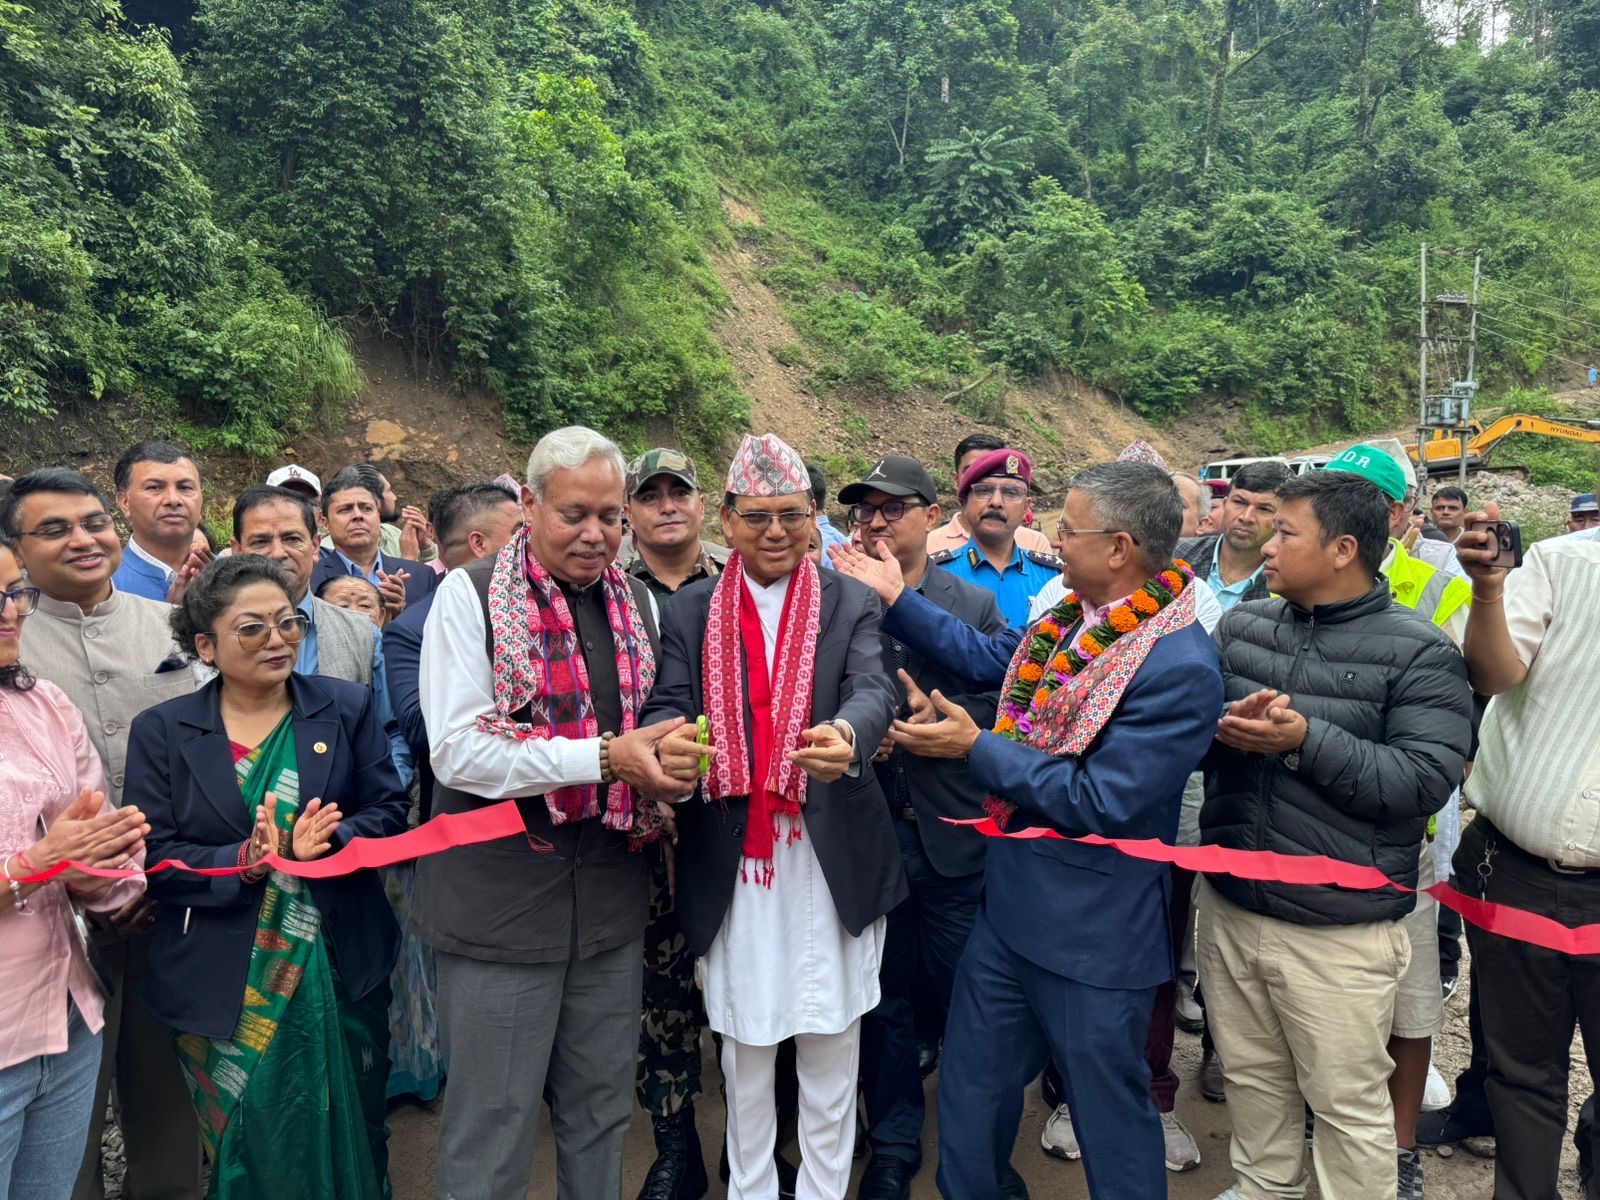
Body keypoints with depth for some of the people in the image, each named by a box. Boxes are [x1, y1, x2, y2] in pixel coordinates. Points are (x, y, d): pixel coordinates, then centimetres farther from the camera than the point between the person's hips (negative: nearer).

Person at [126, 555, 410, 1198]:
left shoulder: (347, 708, 1)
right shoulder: (161, 731, 0)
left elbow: (389, 811, -2)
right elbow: (156, 855, -5)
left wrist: (325, 844, -21)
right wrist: (243, 862, -22)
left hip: (340, 971, 1)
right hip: (224, 987, 0)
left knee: (350, 1142, 16)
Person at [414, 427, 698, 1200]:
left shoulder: (636, 601, 8)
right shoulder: (469, 594, -8)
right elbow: (457, 751, -17)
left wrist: (668, 767, -5)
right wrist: (603, 757, -22)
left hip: (611, 890, 5)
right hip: (501, 896, -5)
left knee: (603, 1112, 19)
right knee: (494, 1126, 9)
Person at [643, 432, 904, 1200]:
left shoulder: (851, 603, 0)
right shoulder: (691, 611, 3)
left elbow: (872, 688, -17)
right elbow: (668, 703, -8)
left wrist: (847, 735, -41)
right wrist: (668, 741, -33)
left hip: (831, 854, -1)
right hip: (732, 856, 1)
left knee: (831, 1037, 13)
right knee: (744, 1038, 16)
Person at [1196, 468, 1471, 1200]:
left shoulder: (1418, 653, -10)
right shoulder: (1242, 626, 5)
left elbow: (1426, 783, -18)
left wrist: (1306, 740, -25)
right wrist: (1219, 727, -16)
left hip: (1340, 931, -5)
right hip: (1230, 907, 5)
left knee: (1350, 1106, 10)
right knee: (1250, 1078, 22)